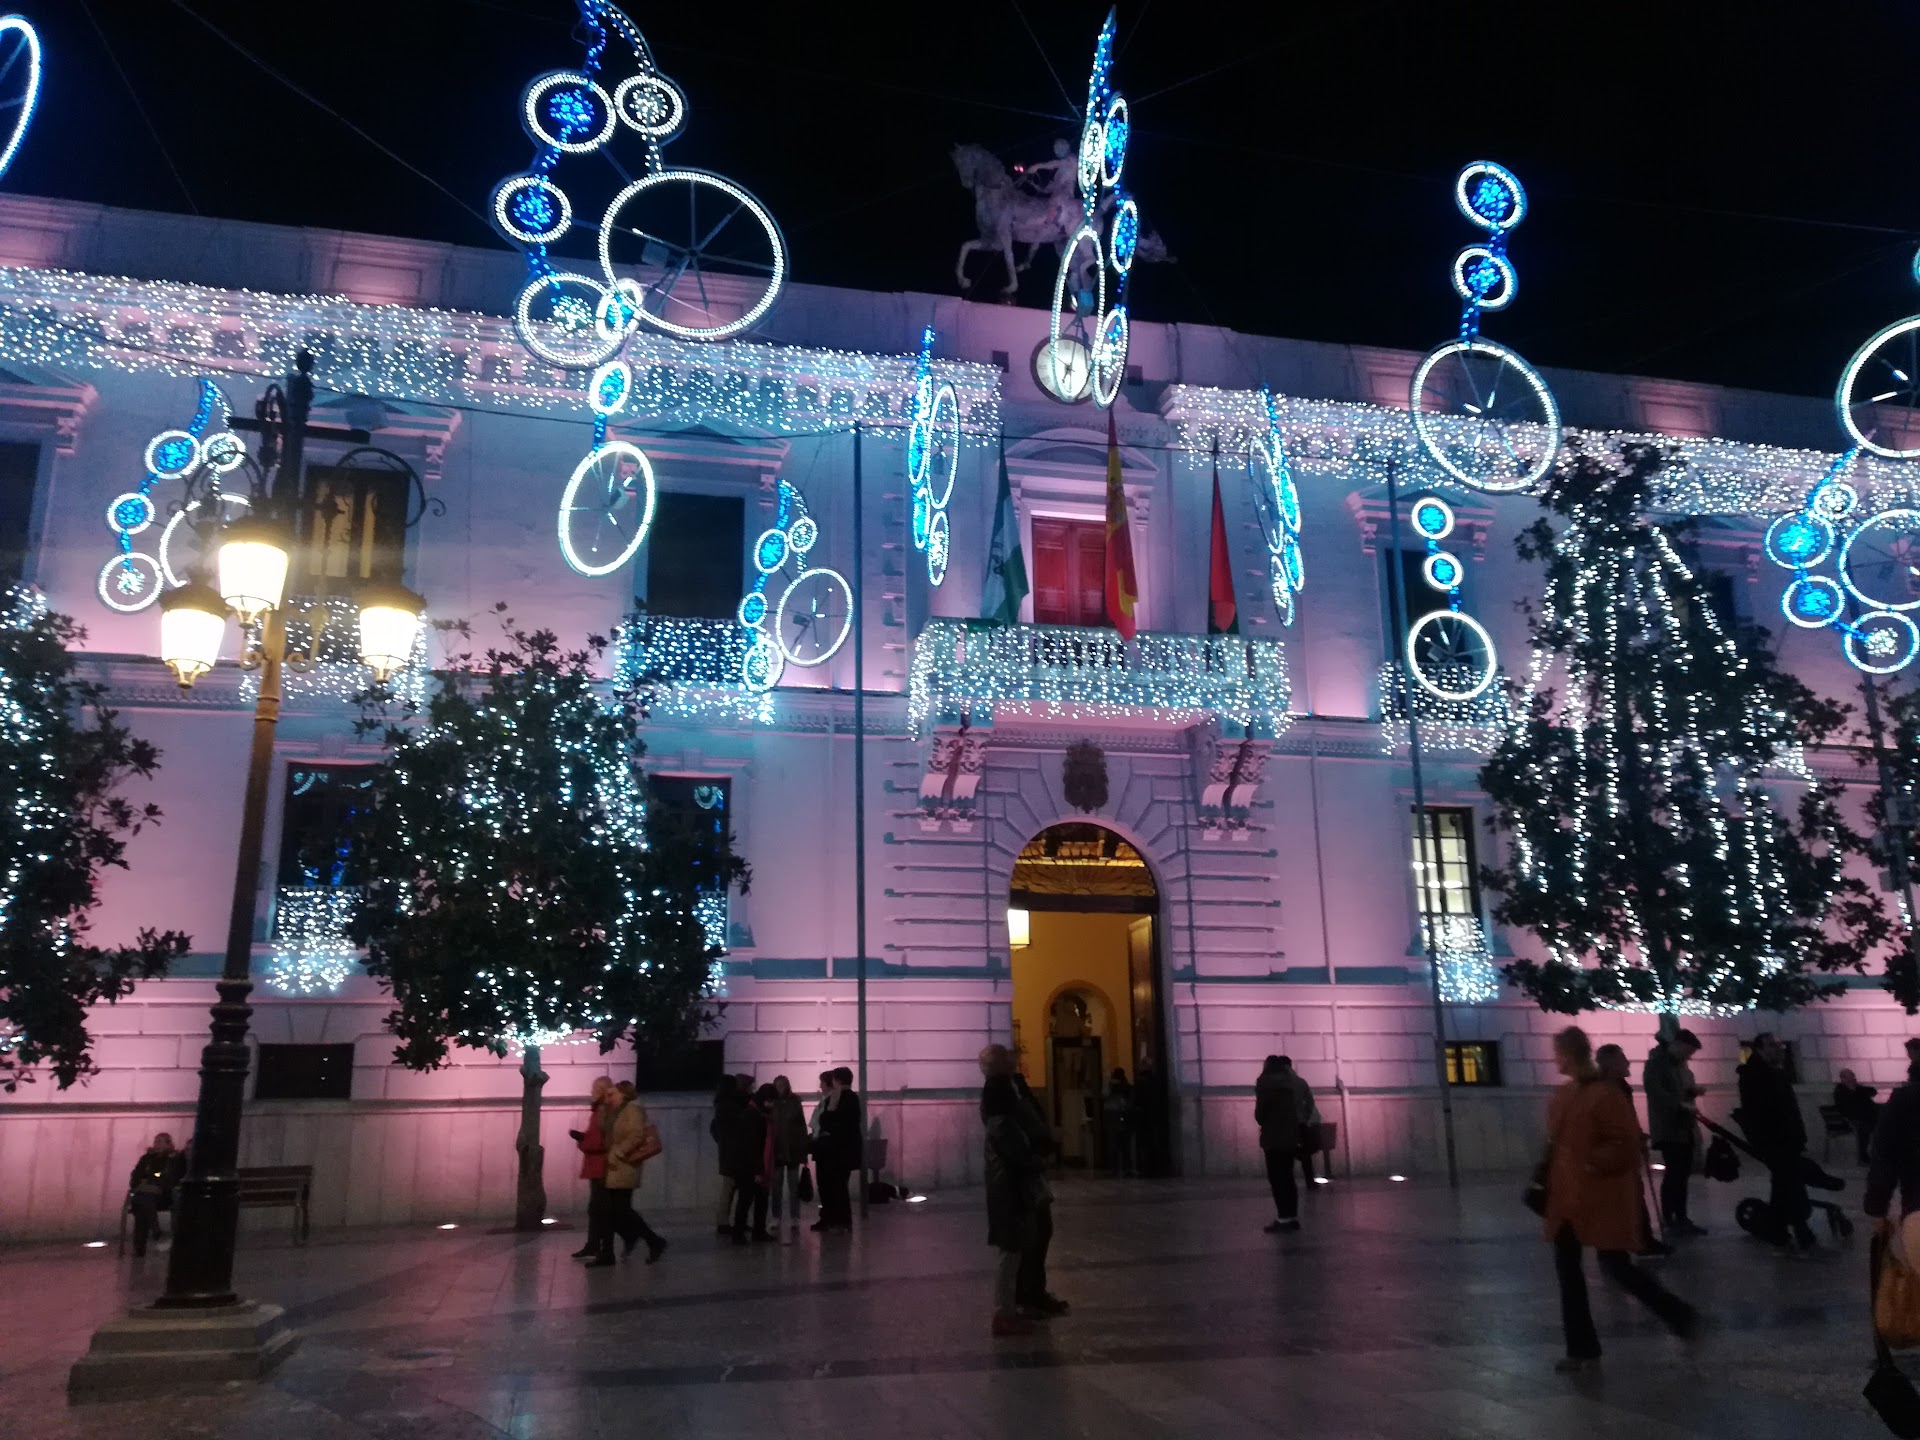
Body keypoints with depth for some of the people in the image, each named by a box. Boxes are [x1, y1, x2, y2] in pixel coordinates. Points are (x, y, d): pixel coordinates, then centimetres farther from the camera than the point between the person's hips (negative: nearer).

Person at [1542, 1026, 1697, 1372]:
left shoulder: (1606, 1094, -17)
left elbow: (1626, 1145, -17)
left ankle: (1680, 1314, 24)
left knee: (1615, 1267, 0)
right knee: (1567, 1268, 7)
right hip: (1567, 1196, 8)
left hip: (1602, 1197, -8)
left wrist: (1594, 1164, -20)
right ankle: (1582, 1350, 16)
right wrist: (1548, 1183, 10)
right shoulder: (1563, 1095, 8)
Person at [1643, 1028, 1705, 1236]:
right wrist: (1681, 1104, -28)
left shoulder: (1681, 1064, 17)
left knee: (1683, 1173, 9)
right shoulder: (1656, 1062, -9)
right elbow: (1653, 1088, -22)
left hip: (1684, 1127, 8)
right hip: (1668, 1128, -8)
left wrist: (1693, 1091, 2)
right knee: (1674, 1173, -10)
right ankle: (1669, 1221, -6)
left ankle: (1681, 1219, 16)